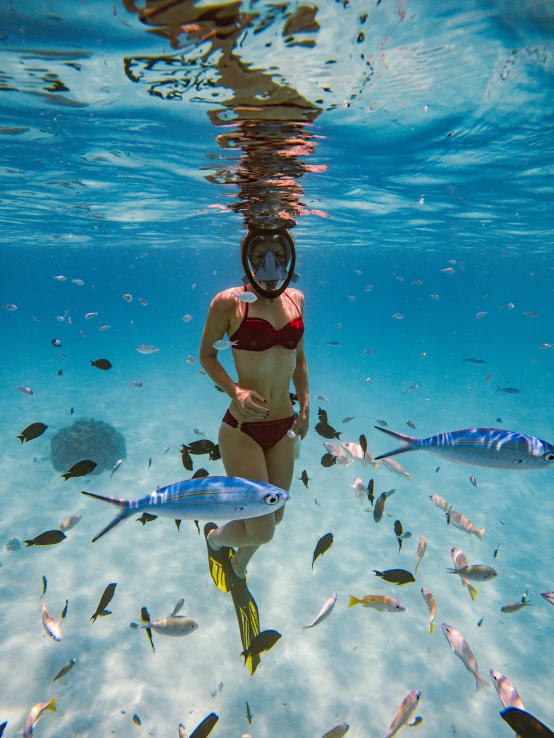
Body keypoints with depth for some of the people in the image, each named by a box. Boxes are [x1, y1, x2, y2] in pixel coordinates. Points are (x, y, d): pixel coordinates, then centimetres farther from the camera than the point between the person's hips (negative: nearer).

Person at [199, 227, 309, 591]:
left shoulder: (296, 299, 4)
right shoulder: (229, 302, -12)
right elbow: (207, 355, -2)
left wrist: (305, 404, 8)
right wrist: (236, 390, -17)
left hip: (283, 427, 6)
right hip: (242, 428, -5)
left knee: (273, 519, 20)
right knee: (262, 531, -1)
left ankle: (238, 569, 53)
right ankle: (215, 537, 36)